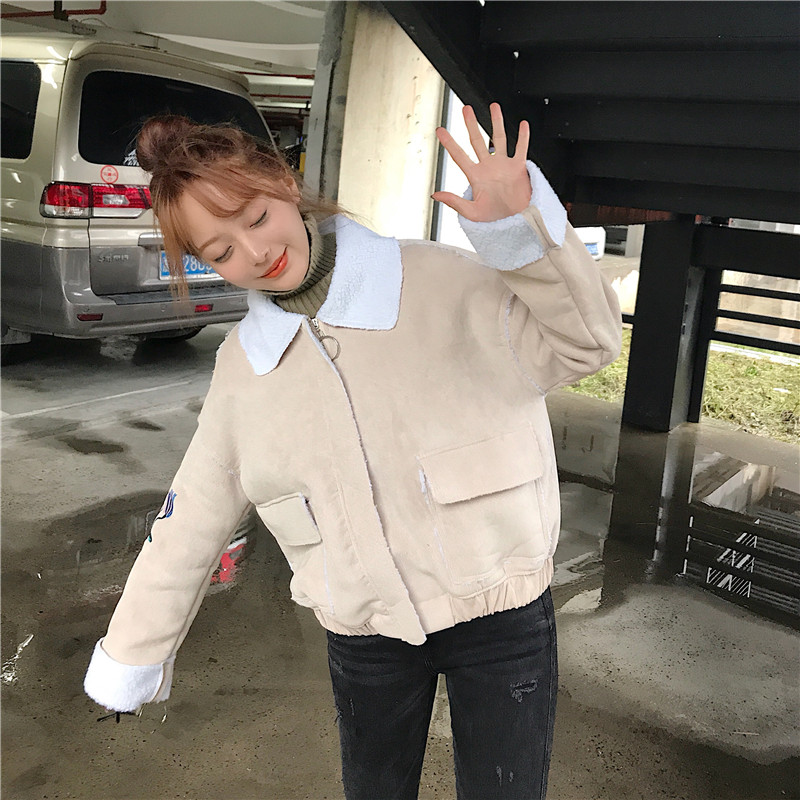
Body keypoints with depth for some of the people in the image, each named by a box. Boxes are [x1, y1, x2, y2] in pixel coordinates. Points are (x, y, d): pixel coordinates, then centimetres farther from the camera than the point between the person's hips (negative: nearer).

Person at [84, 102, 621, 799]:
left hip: (500, 611, -3)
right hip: (363, 633, 3)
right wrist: (131, 660, 12)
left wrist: (521, 224, -33)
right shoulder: (244, 363, 0)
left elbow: (585, 344, -17)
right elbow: (191, 524, 6)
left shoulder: (440, 283, -13)